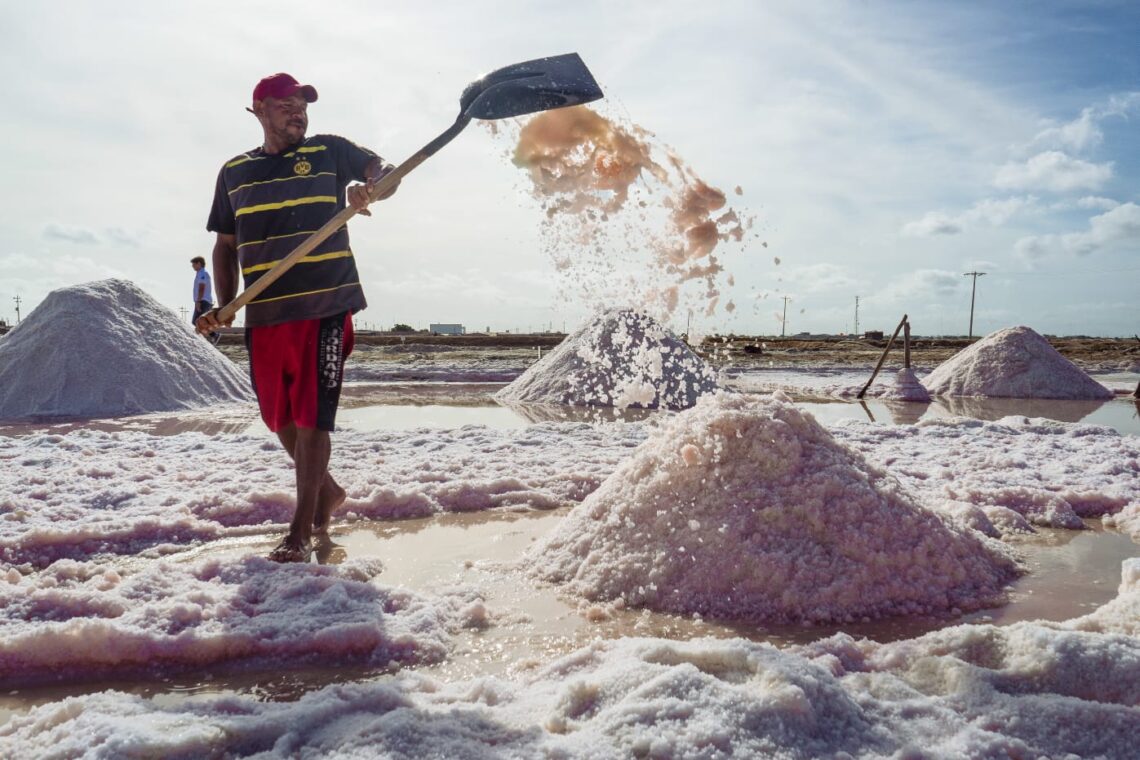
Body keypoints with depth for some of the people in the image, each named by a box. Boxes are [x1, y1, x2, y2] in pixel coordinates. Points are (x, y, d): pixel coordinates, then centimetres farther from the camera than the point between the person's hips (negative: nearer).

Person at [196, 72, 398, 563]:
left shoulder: (330, 152, 5)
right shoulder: (234, 172, 13)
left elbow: (385, 172, 10)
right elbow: (226, 246, 17)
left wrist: (369, 189, -14)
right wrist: (224, 306, 4)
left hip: (326, 307, -4)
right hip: (264, 315, 4)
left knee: (311, 417, -7)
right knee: (280, 418, 12)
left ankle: (300, 532, 2)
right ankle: (327, 492, 36)